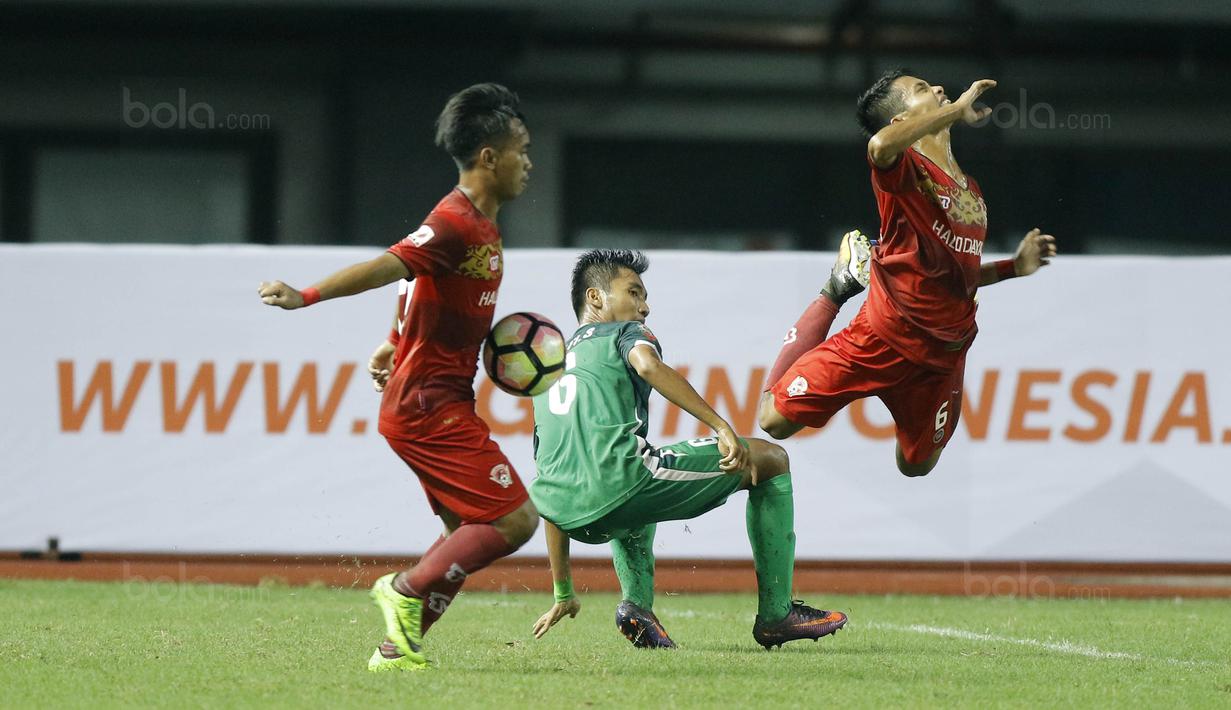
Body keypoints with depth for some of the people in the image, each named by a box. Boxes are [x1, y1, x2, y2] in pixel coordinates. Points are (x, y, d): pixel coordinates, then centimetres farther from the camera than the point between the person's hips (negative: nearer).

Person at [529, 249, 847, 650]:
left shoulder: (552, 367, 34)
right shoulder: (625, 332, 17)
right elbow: (649, 365, -13)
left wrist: (563, 594, 37)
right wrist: (723, 429, -18)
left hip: (575, 519, 7)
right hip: (619, 480, -7)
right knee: (770, 460, 11)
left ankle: (636, 604, 16)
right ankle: (775, 615, 9)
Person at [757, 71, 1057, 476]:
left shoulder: (970, 191, 14)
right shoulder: (906, 169, -11)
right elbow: (881, 144, -38)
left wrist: (1015, 267, 7)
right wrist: (957, 110, -28)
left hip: (944, 352, 6)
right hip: (886, 337, -6)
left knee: (917, 465, 10)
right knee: (776, 420, -6)